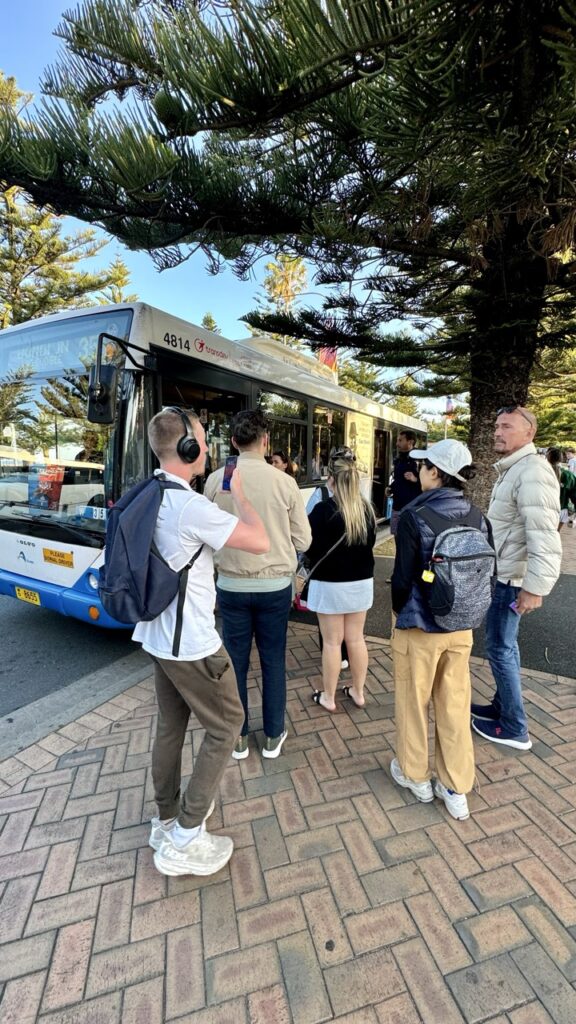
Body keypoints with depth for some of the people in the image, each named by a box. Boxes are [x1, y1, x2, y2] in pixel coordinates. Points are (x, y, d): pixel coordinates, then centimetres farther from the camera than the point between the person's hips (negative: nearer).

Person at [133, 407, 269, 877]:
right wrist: (238, 494, -9)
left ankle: (167, 819, 40)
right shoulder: (191, 506, -26)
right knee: (225, 724, 11)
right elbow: (261, 543, -21)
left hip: (158, 635, 9)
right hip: (192, 643, -8)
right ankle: (185, 841, 21)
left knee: (170, 726, 22)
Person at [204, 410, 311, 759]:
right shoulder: (285, 482, -12)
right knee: (273, 661, 16)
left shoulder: (216, 480, -9)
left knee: (236, 661, 16)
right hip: (275, 585, 0)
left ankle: (238, 737, 33)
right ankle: (273, 736, 33)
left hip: (231, 584, 1)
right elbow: (303, 540, -6)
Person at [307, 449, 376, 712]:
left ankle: (328, 697, 22)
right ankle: (358, 692, 31)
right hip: (362, 581, 5)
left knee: (332, 642, 7)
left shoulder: (323, 510, -18)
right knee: (356, 639, 16)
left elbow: (310, 549, -13)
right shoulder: (367, 509, -1)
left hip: (330, 584, -5)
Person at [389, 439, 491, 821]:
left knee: (414, 703, 17)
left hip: (419, 628, -5)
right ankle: (456, 790, 33)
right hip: (461, 628, 5)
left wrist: (398, 610, 3)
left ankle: (415, 775, 37)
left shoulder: (415, 516, -19)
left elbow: (403, 576, -16)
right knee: (455, 707, 18)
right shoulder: (477, 516, -3)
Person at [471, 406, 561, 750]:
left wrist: (535, 588, -27)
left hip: (511, 579, -10)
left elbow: (544, 537, -27)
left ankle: (514, 727, 18)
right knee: (505, 645, 18)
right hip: (502, 574, 10)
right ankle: (502, 707, 34)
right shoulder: (513, 469, 13)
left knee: (500, 648, 2)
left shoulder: (532, 472, -20)